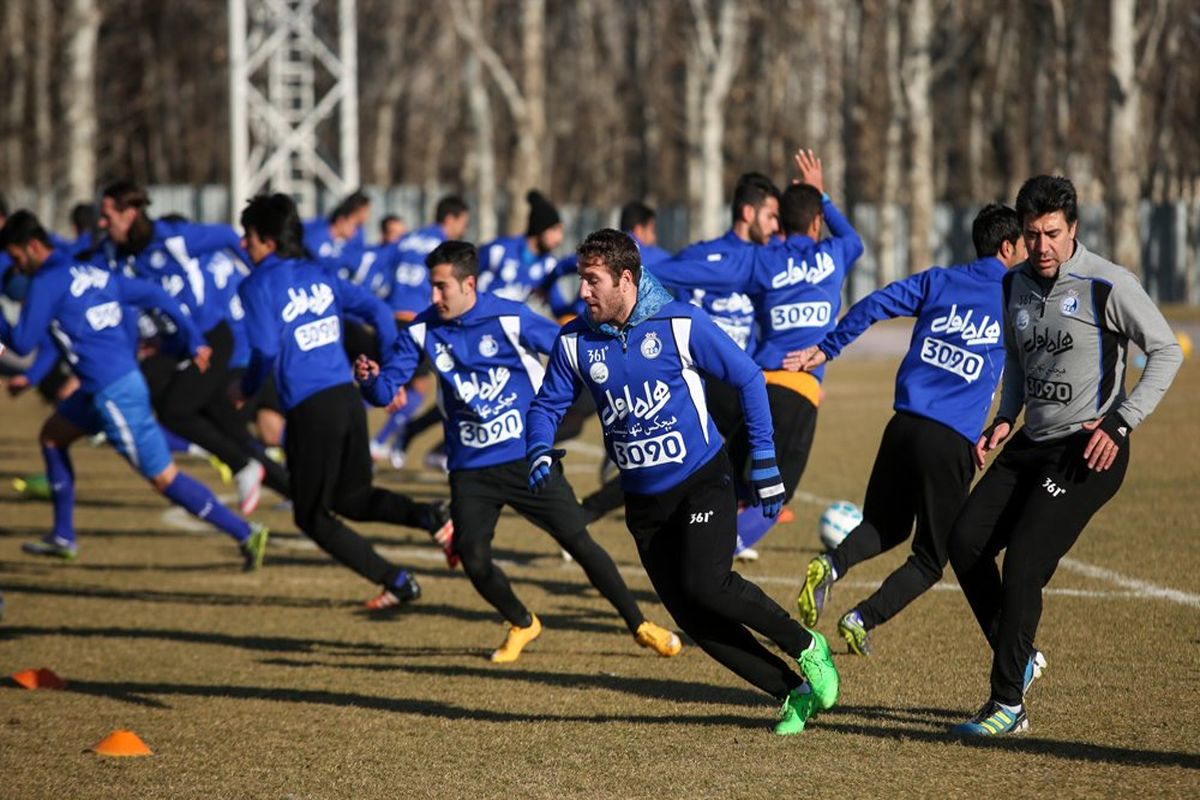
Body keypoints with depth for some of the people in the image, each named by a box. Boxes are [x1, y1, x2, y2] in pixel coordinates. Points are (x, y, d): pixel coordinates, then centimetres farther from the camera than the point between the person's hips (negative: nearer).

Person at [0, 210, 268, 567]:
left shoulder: (46, 284, -10)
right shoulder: (93, 273, 13)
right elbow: (154, 295, 13)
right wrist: (194, 340, 15)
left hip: (113, 393, -9)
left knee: (164, 478, -5)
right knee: (51, 436, 25)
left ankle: (246, 534, -5)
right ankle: (63, 538, 29)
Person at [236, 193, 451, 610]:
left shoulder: (258, 286, -5)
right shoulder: (319, 275, 13)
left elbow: (266, 350, -15)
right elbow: (377, 310, 9)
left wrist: (246, 388, 3)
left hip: (310, 409, -7)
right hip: (349, 398, 7)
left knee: (312, 515, 11)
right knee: (351, 498, 25)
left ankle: (395, 581, 4)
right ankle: (426, 516, -2)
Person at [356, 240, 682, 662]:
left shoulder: (509, 318, -12)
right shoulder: (424, 330, -3)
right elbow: (385, 389, -4)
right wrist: (371, 378, -26)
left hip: (528, 457, -2)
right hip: (470, 467, 2)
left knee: (579, 542, -2)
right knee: (473, 560, -9)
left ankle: (640, 624, 14)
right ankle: (522, 624, 21)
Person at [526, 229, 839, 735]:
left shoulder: (680, 324, -12)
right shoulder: (575, 341, -2)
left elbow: (748, 379, -3)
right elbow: (547, 405, 9)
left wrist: (764, 462, -6)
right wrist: (540, 452, -14)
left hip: (703, 482, -5)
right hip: (643, 502, 5)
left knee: (706, 586, -24)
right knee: (692, 618, -1)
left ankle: (807, 649, -2)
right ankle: (794, 693, 10)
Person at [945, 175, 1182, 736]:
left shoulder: (1107, 285, -13)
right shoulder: (1015, 285, 8)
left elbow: (1166, 351, -9)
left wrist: (1121, 422, -17)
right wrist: (1004, 420, 8)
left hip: (1088, 452, -7)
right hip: (1031, 443, 7)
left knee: (1023, 564, -14)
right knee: (966, 543, -2)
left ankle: (1008, 705, -6)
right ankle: (1016, 658, 15)